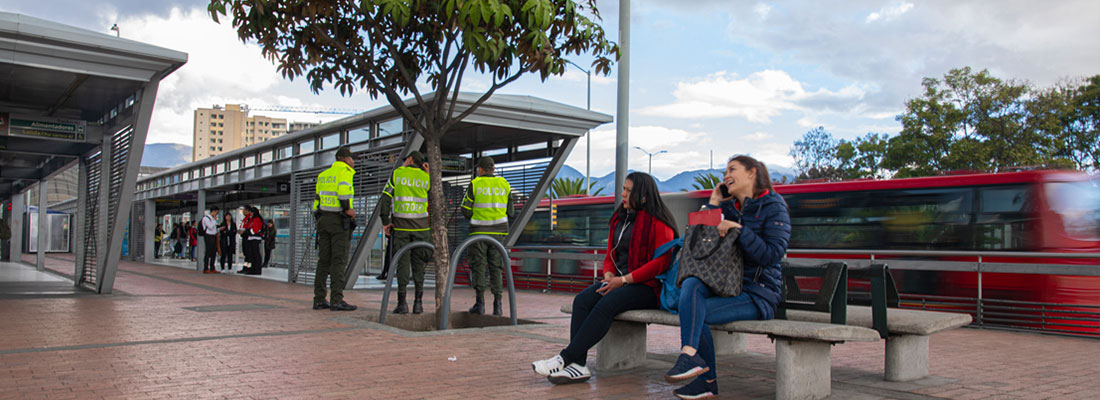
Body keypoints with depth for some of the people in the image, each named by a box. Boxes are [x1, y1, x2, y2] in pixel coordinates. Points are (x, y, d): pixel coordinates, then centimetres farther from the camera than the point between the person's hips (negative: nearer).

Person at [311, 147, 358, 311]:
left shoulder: (323, 174, 18)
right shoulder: (345, 172, -6)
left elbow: (319, 197, 12)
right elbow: (343, 190, -25)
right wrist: (347, 209, -11)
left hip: (323, 218, 8)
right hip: (339, 220, -7)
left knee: (324, 260, 8)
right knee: (339, 260, -7)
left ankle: (319, 299, 8)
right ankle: (336, 300, -10)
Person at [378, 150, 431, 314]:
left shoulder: (397, 174, 2)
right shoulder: (427, 178, 3)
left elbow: (384, 199, -3)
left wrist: (385, 222, 2)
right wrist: (430, 175, 13)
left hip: (400, 226, -1)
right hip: (421, 226, 1)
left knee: (402, 262, 1)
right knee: (418, 264, 7)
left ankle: (402, 303, -3)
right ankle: (418, 302, 3)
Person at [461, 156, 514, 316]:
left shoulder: (475, 184, -3)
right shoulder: (504, 184, 6)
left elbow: (466, 209, -4)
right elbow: (510, 212, 7)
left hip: (479, 231, -3)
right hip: (497, 231, 3)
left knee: (478, 265, 3)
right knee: (495, 267, 8)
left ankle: (480, 302, -6)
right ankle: (497, 304, 1)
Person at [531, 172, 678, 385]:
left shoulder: (658, 222, -7)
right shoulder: (620, 218, 18)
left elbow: (661, 261, -15)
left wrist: (624, 280, -17)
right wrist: (609, 275, -1)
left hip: (647, 286, -7)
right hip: (619, 281, 7)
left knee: (605, 305, -32)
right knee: (582, 299, -21)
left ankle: (565, 358, -30)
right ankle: (578, 365, -29)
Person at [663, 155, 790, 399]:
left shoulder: (773, 206, -4)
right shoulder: (729, 208, 17)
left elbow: (772, 255, -14)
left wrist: (738, 229, -19)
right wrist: (714, 203, 10)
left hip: (759, 293, -6)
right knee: (690, 283, -26)